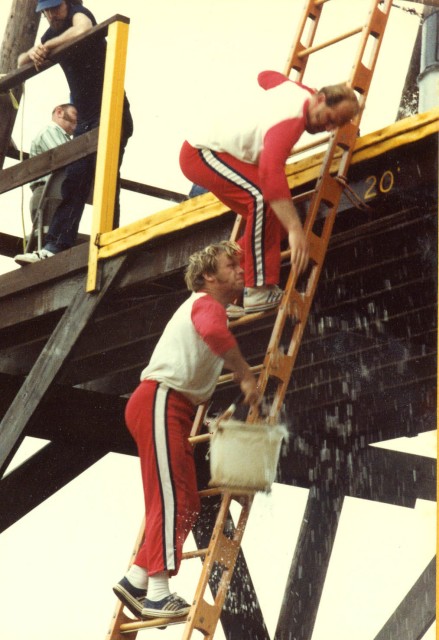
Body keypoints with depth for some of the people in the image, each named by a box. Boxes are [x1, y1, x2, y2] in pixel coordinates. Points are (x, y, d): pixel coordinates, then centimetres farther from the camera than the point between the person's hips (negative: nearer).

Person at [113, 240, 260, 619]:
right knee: (171, 499, -14)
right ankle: (158, 594, -17)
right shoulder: (207, 304, -6)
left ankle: (136, 581, 9)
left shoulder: (207, 307, 26)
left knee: (186, 503, 9)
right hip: (160, 402, -10)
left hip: (175, 408, 10)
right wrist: (246, 375, -23)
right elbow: (215, 333, -31)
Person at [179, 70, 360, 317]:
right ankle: (259, 291, -29)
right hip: (201, 152, -10)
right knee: (263, 196, -30)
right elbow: (271, 171, -48)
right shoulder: (291, 120, -31)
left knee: (270, 214, 2)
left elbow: (266, 76, 21)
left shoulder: (297, 90, -3)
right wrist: (296, 230, -53)